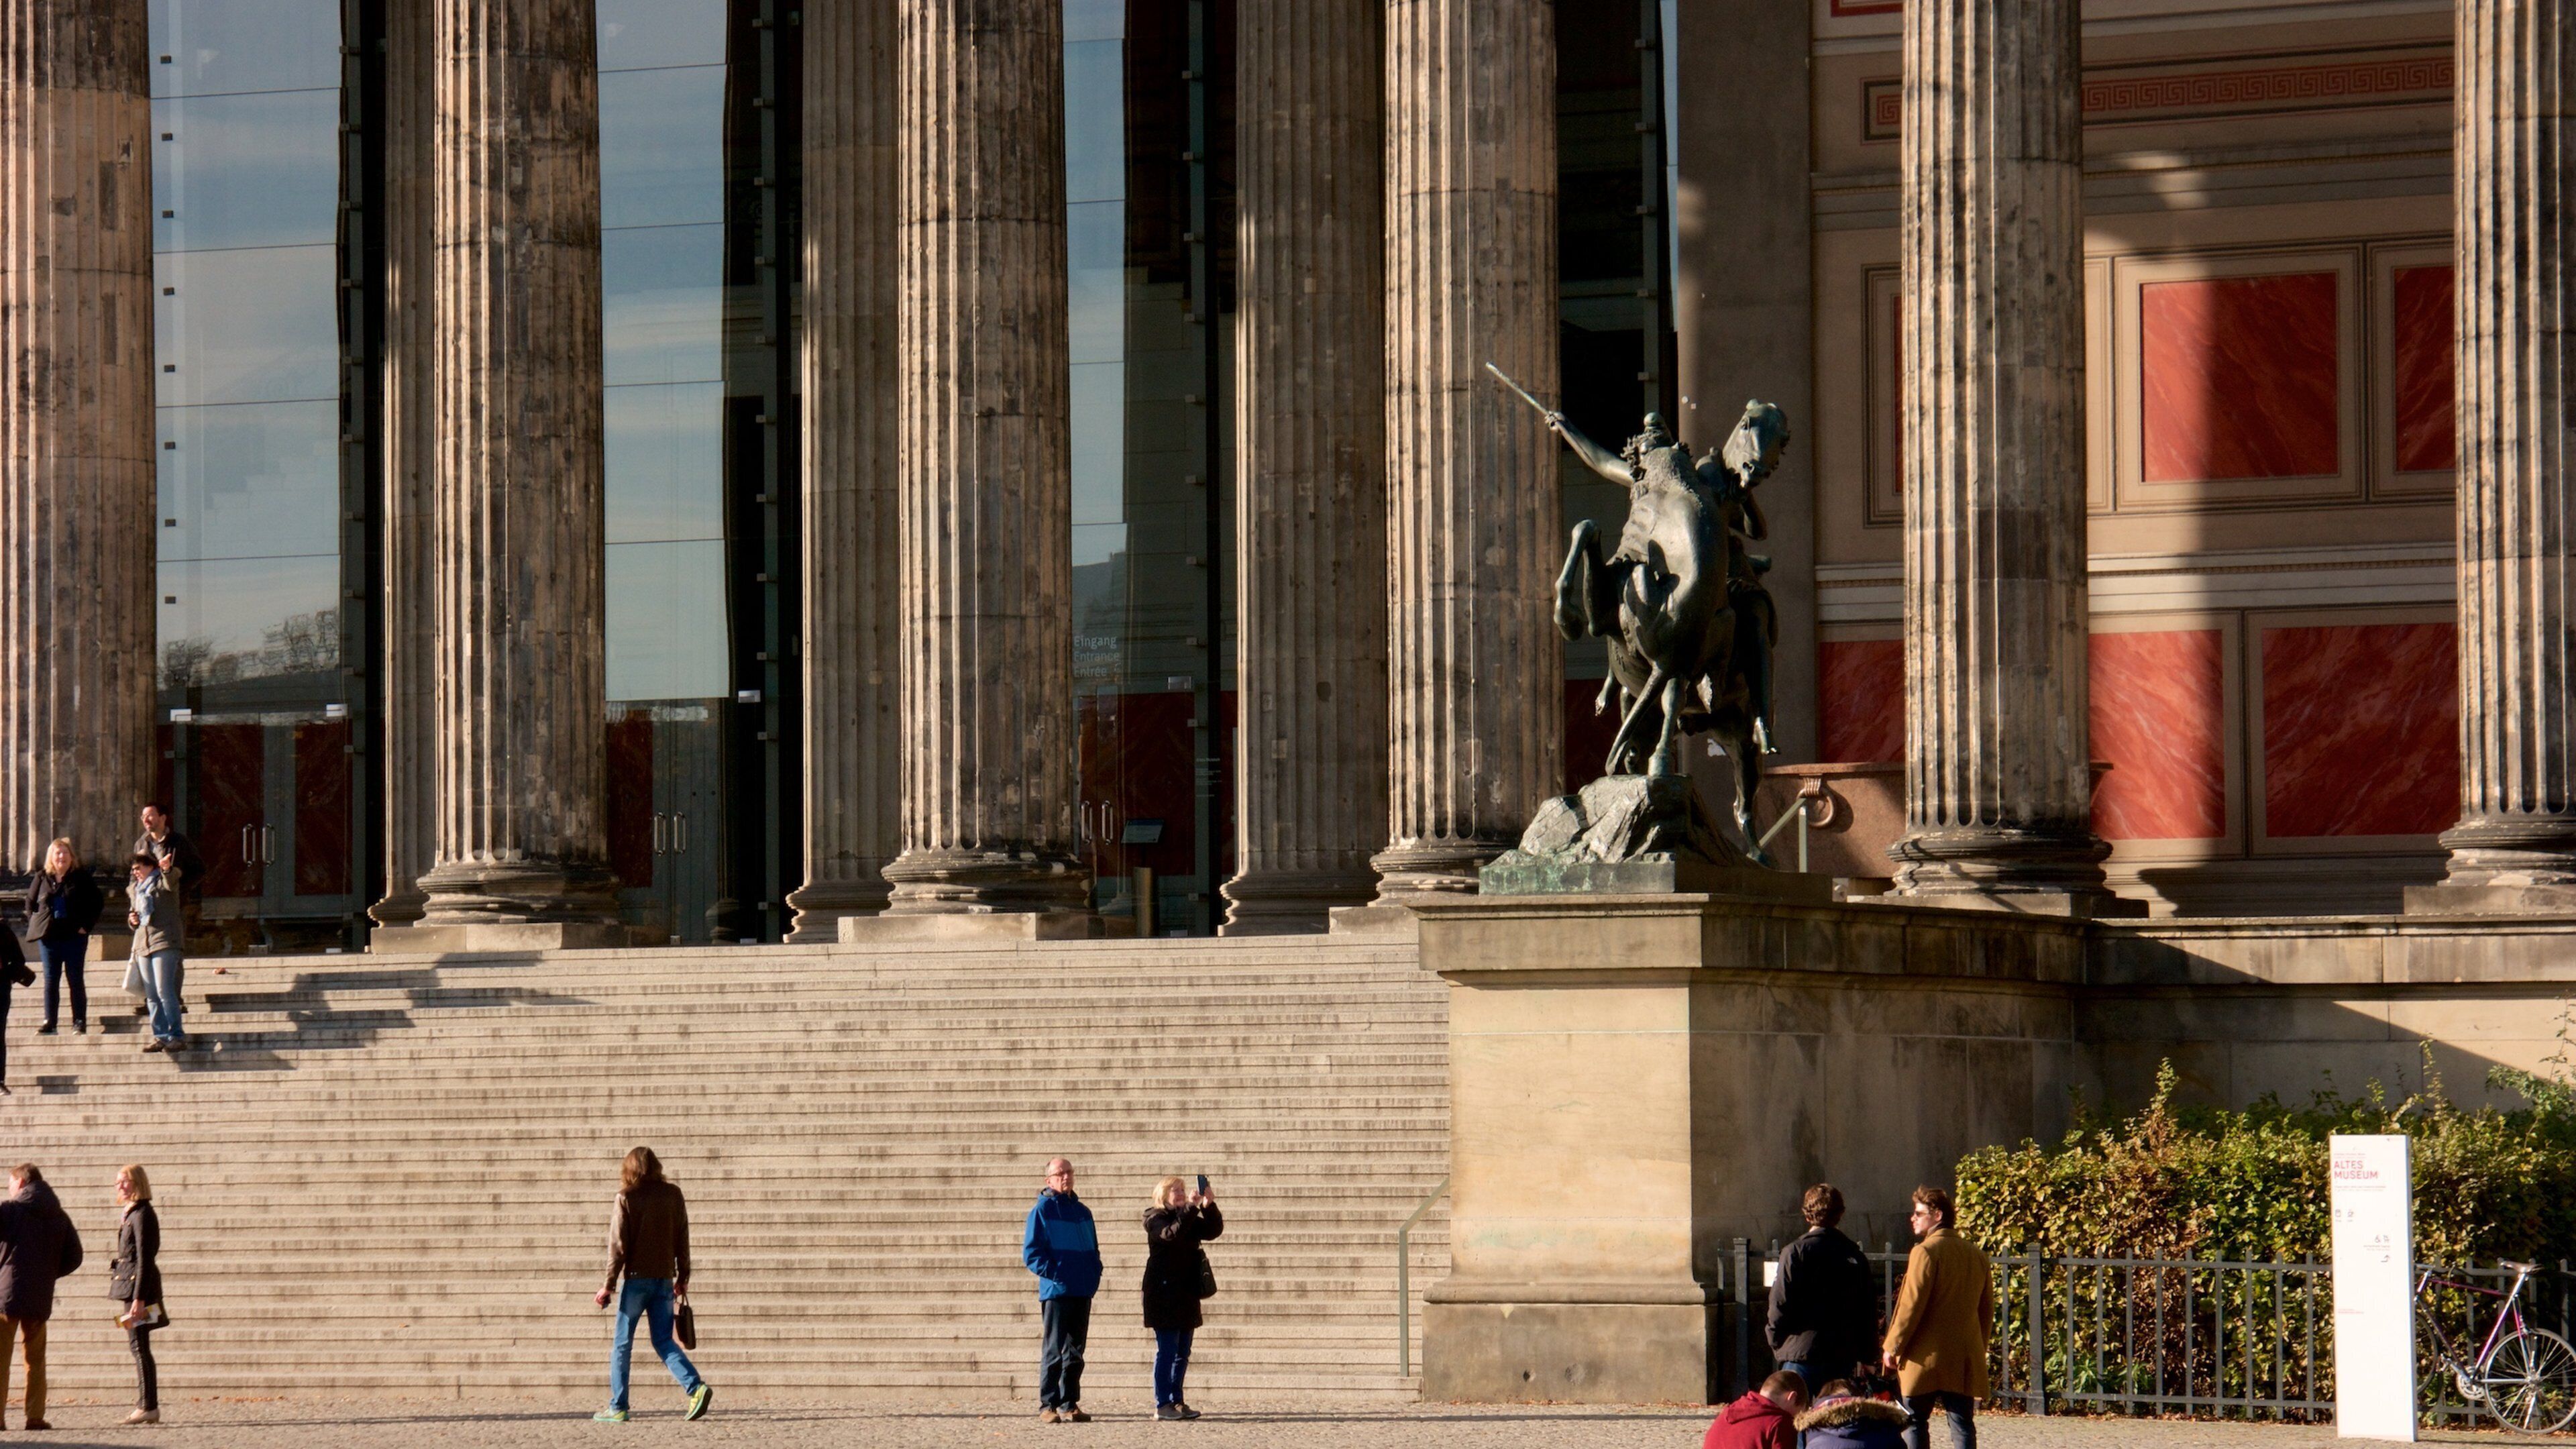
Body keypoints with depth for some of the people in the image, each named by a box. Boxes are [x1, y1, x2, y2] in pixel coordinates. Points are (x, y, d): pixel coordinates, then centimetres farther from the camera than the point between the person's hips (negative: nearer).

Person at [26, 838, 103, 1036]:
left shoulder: (81, 878, 0)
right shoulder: (41, 878, 6)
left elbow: (98, 902, 2)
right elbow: (30, 903, 15)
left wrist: (87, 925, -6)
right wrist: (35, 926, 4)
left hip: (74, 936, -2)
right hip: (48, 937, 2)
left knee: (76, 981, 1)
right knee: (50, 981, 5)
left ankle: (80, 1023, 4)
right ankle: (50, 1022, 8)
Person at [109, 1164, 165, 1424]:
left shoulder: (142, 1215, -13)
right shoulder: (130, 1214, 16)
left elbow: (145, 1258, -18)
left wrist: (139, 1298, -21)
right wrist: (132, 1297, 22)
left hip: (139, 1284, -10)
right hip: (129, 1285, 10)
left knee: (139, 1346, -9)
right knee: (137, 1346, 10)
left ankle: (149, 1408, -9)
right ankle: (146, 1406, 13)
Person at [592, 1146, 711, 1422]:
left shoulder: (627, 1198, -6)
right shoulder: (673, 1195, 6)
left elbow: (618, 1245, -8)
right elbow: (683, 1240, 9)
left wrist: (609, 1284, -4)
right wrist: (683, 1278, 17)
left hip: (637, 1278, -4)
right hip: (665, 1280, 4)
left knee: (622, 1345, 5)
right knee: (664, 1341, 8)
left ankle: (617, 1407, 5)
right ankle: (696, 1387, -12)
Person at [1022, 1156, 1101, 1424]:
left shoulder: (1082, 1212, 15)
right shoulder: (1042, 1211, -3)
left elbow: (1093, 1249, 23)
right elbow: (1031, 1252, -7)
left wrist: (1094, 1275, 7)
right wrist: (1053, 1273, -17)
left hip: (1083, 1291, 6)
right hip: (1056, 1291, -6)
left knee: (1075, 1351, 9)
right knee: (1054, 1351, -6)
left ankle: (1070, 1404, 14)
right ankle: (1048, 1406, -5)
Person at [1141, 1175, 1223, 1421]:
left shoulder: (1190, 1219, 17)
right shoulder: (1155, 1219, -5)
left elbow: (1214, 1231, 4)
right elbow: (1171, 1234, -25)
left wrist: (1209, 1207, -12)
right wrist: (1191, 1208, -30)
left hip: (1187, 1293, 8)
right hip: (1164, 1292, -8)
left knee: (1182, 1352, 8)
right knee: (1167, 1349, -9)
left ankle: (1177, 1401, 13)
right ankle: (1162, 1405, -8)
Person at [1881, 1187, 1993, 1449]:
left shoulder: (1926, 1252, -10)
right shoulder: (1977, 1255, 11)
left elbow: (1912, 1305, -13)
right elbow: (1987, 1310, 17)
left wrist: (1892, 1347, -6)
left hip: (1927, 1357, -6)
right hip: (1965, 1359, 6)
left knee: (1915, 1421, 4)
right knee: (1962, 1425, 3)